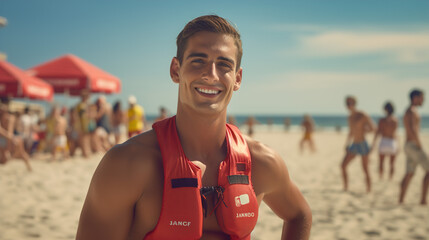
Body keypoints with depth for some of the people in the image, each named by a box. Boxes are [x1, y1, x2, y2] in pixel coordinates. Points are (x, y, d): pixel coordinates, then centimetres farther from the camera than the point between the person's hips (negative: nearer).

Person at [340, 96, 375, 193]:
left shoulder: (362, 115, -10)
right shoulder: (350, 117, 13)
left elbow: (373, 128, -13)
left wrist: (363, 131, -4)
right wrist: (347, 145, 20)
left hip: (363, 144, -7)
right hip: (354, 145, 7)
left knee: (365, 169, -3)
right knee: (343, 165, -3)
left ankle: (369, 190, 8)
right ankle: (346, 187, 5)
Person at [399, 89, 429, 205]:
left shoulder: (409, 112, 20)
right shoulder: (412, 111, -14)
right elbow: (412, 130, -25)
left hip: (409, 146, 10)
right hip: (414, 146, -10)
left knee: (409, 174, 10)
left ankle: (401, 200, 9)